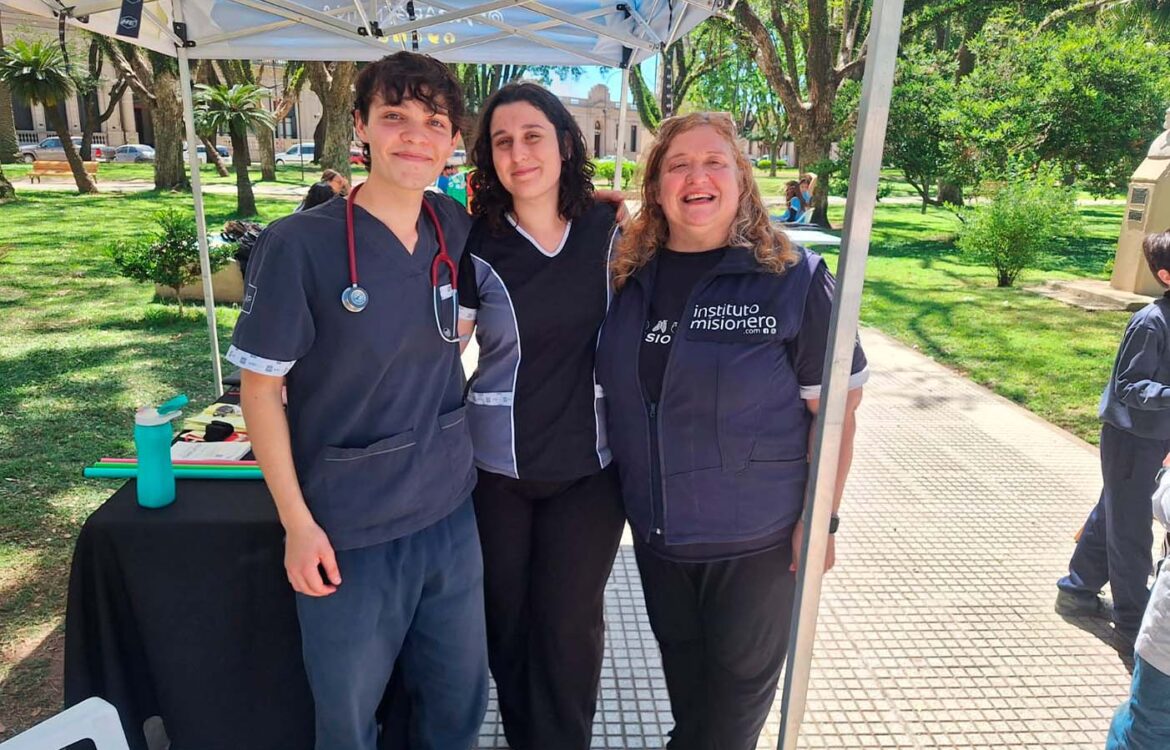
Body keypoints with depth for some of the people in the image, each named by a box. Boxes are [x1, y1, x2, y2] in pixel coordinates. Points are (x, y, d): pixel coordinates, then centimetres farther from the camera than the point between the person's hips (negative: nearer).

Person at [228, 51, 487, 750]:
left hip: (451, 515, 4)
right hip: (348, 533, -4)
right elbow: (261, 388, -9)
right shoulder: (298, 244, -15)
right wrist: (297, 522, -11)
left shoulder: (455, 227, -1)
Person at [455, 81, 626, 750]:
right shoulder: (476, 246, -6)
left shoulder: (608, 229, -2)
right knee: (508, 617, 16)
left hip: (590, 464, 1)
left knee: (569, 622, 11)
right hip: (498, 465, 0)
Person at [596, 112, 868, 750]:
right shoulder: (629, 276, 0)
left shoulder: (795, 278, -13)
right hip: (654, 528, 4)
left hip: (756, 537, -4)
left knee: (739, 678, 17)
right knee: (680, 665, 25)